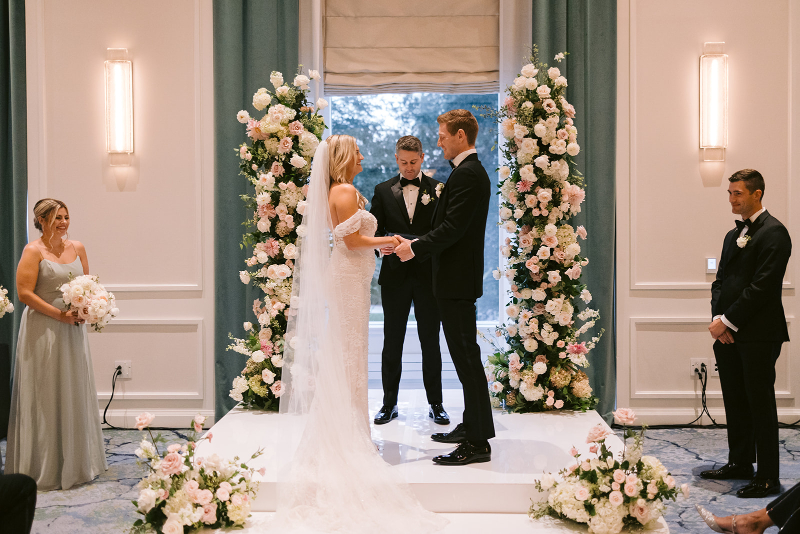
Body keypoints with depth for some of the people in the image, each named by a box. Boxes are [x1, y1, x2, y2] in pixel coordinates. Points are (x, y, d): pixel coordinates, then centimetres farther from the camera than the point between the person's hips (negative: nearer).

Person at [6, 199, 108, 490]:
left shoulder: (77, 248, 9)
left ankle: (77, 461, 24)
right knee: (45, 397, 1)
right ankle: (45, 467, 11)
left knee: (75, 393, 11)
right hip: (43, 331, -6)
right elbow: (25, 293, -13)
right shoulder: (33, 251, -8)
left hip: (73, 330, 6)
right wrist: (59, 315, -17)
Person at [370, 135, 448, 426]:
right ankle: (389, 403, 17)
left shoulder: (438, 189, 3)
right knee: (392, 342, 7)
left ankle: (435, 404, 15)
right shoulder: (383, 191, 7)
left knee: (431, 341, 5)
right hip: (395, 274, 1)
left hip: (428, 274, -1)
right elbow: (374, 231, 6)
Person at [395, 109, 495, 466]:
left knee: (466, 356, -7)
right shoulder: (472, 171, 17)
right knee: (464, 354, 16)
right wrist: (415, 244, 11)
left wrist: (415, 247, -12)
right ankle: (472, 427, 25)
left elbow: (452, 228, -22)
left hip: (457, 280, -11)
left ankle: (478, 443, -3)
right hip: (459, 277, 11)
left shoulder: (466, 174, -15)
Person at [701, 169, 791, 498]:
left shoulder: (773, 232, -9)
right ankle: (740, 463, 25)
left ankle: (767, 477, 4)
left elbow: (763, 285, -17)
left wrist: (728, 322, -15)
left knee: (760, 403, -3)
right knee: (735, 401, 13)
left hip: (758, 335, -8)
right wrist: (717, 318, -1)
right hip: (728, 333, 8)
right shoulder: (733, 235, 19)